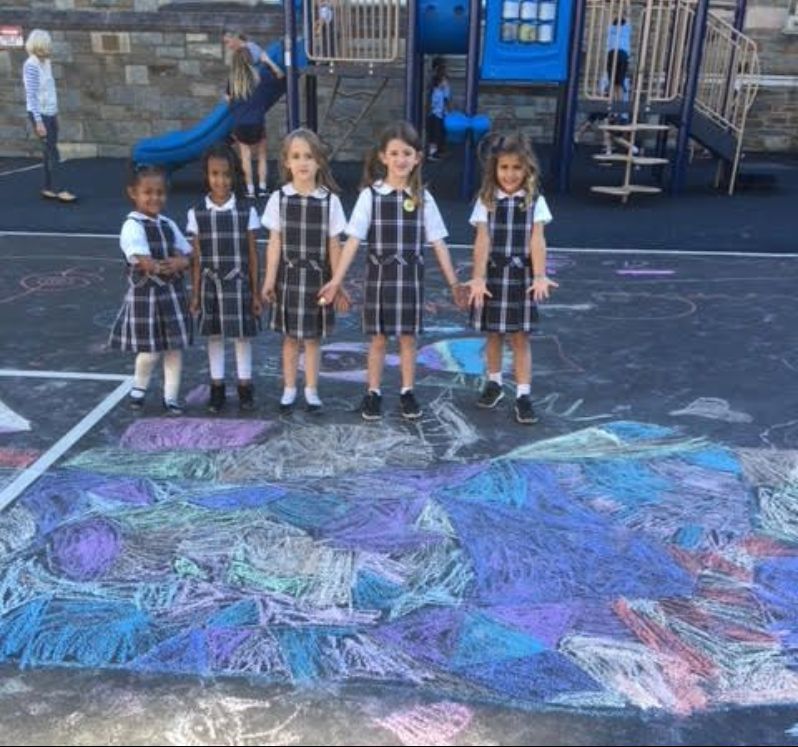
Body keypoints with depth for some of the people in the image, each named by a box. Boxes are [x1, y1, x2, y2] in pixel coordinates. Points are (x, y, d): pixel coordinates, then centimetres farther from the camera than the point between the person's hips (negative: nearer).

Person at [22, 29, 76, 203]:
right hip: (40, 114, -8)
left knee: (49, 152, 9)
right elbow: (31, 95, -18)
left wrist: (55, 114, 16)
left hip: (50, 113, 8)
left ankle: (48, 188, 15)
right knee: (52, 152, -7)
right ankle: (59, 190, -4)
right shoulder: (31, 65, -15)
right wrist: (38, 121, -21)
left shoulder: (46, 62, 9)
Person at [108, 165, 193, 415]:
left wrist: (180, 263, -11)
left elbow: (186, 255, 10)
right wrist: (165, 267, -23)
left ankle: (171, 397, 19)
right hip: (145, 294, -6)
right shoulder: (132, 226, -11)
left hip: (172, 293, 6)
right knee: (150, 350, 1)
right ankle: (138, 389, 29)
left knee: (175, 347, 8)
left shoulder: (168, 225, 10)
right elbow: (142, 261, -23)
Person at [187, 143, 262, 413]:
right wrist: (195, 293, 1)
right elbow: (197, 257, 2)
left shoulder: (246, 211, -4)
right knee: (214, 336, 10)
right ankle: (217, 388, 23)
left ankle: (245, 387, 20)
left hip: (238, 283, -1)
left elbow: (252, 254, 0)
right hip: (210, 284, 1)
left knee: (242, 336, 6)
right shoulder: (197, 212, -2)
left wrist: (255, 292, -1)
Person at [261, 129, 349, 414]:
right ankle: (289, 389, 25)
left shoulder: (329, 200, -5)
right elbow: (275, 242, -1)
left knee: (313, 337, 9)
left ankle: (311, 390, 23)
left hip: (317, 276, 0)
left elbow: (333, 245, -1)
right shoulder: (279, 198, -3)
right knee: (290, 337, 11)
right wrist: (269, 279, -6)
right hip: (288, 274, 1)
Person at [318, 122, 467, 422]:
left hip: (410, 277, 1)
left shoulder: (423, 197, 0)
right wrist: (336, 280, -12)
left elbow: (438, 243, 2)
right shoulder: (371, 195, -5)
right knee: (378, 339, 8)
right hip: (379, 276, -1)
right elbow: (354, 240, -7)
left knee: (408, 338, 10)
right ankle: (373, 393, 22)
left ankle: (407, 392, 24)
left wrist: (453, 282, 0)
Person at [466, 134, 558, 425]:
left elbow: (537, 240, -9)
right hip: (492, 275, 1)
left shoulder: (535, 200, -2)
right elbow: (482, 240, -8)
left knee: (520, 337, 3)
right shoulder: (486, 200, -2)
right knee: (494, 334, 15)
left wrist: (540, 276, -20)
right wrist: (478, 277, -17)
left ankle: (523, 395, 8)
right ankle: (494, 383, 33)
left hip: (521, 277, -1)